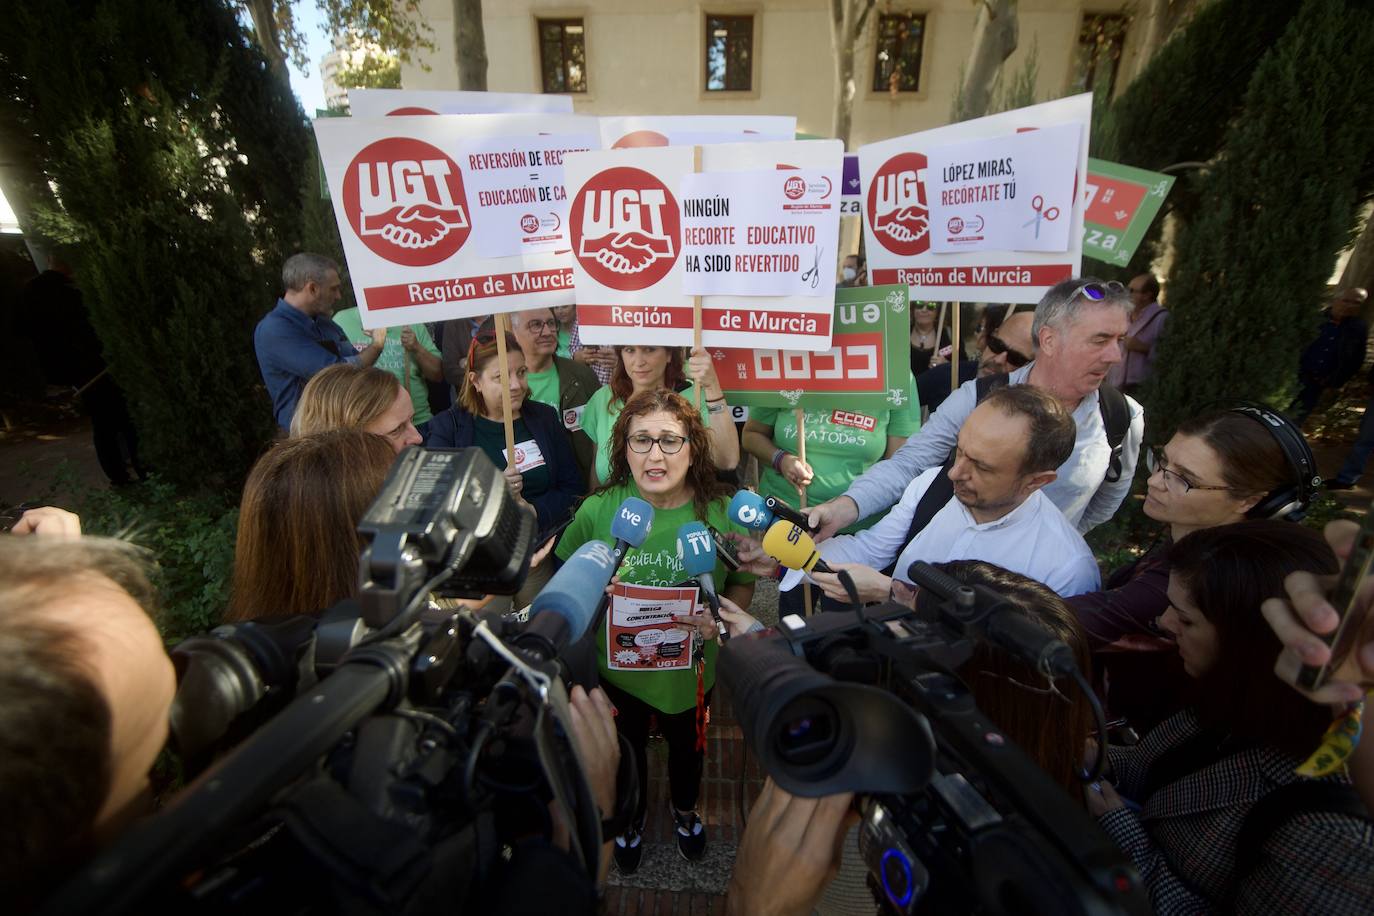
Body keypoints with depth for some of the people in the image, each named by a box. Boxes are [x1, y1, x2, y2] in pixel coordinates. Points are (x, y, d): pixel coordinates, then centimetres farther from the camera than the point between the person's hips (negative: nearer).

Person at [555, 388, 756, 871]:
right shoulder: (598, 510, -20)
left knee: (686, 746, 30)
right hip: (616, 666, 0)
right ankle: (632, 817, 63)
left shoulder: (721, 512, -20)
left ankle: (684, 809, 66)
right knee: (626, 750, 28)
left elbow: (743, 582, -6)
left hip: (691, 667, 1)